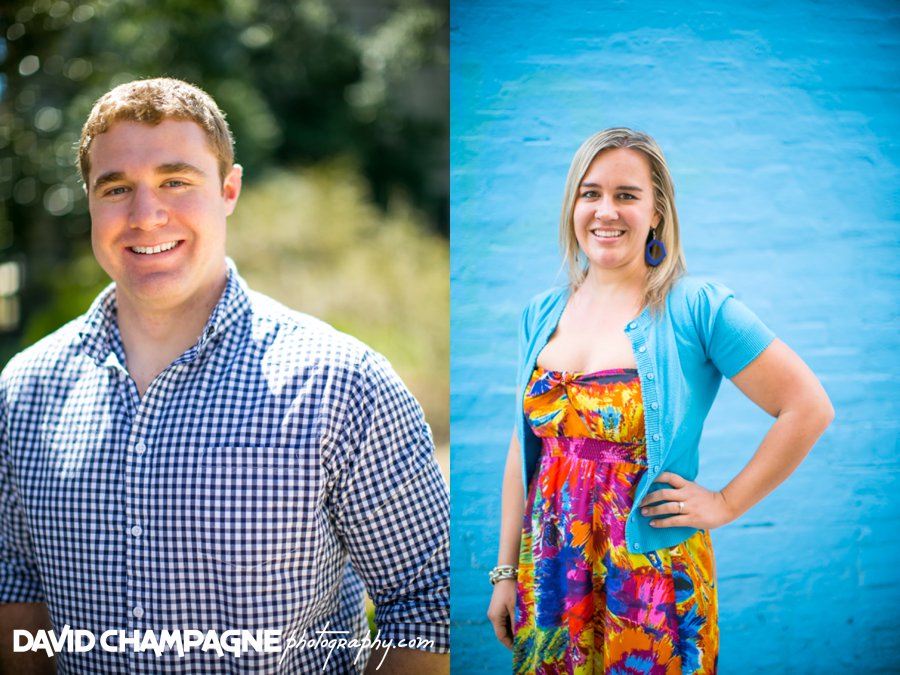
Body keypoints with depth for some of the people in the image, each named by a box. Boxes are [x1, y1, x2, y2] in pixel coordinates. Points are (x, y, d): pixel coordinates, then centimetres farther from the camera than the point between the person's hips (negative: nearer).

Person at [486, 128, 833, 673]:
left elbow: (810, 409, -11)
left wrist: (726, 504, -9)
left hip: (653, 577, -4)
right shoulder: (542, 315, 5)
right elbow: (525, 449, 10)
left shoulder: (697, 308, -11)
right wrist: (507, 572, 10)